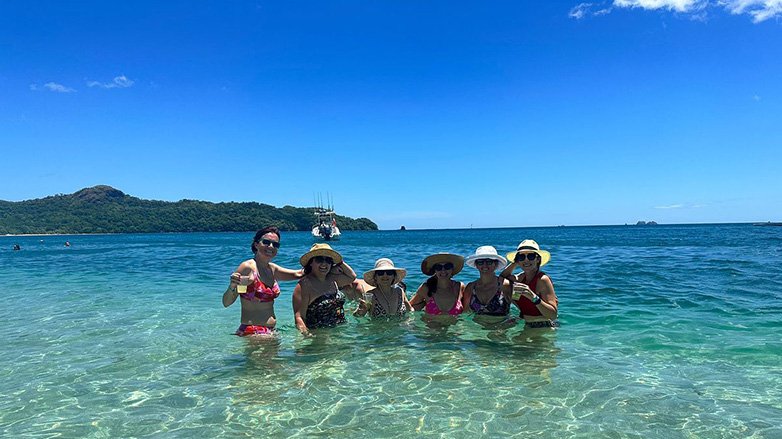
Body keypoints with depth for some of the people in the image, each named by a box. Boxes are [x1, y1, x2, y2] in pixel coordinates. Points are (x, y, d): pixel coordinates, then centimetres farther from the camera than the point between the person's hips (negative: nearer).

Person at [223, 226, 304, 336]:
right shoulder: (248, 267, -9)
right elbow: (226, 303, -10)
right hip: (251, 333, -7)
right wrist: (232, 287, -28)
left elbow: (299, 273, 19)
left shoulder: (272, 269, 9)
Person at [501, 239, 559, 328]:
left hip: (544, 328, -6)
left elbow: (553, 315, -21)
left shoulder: (543, 279, -15)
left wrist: (534, 297, -34)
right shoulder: (522, 277, 4)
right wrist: (514, 263, 9)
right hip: (526, 326, 6)